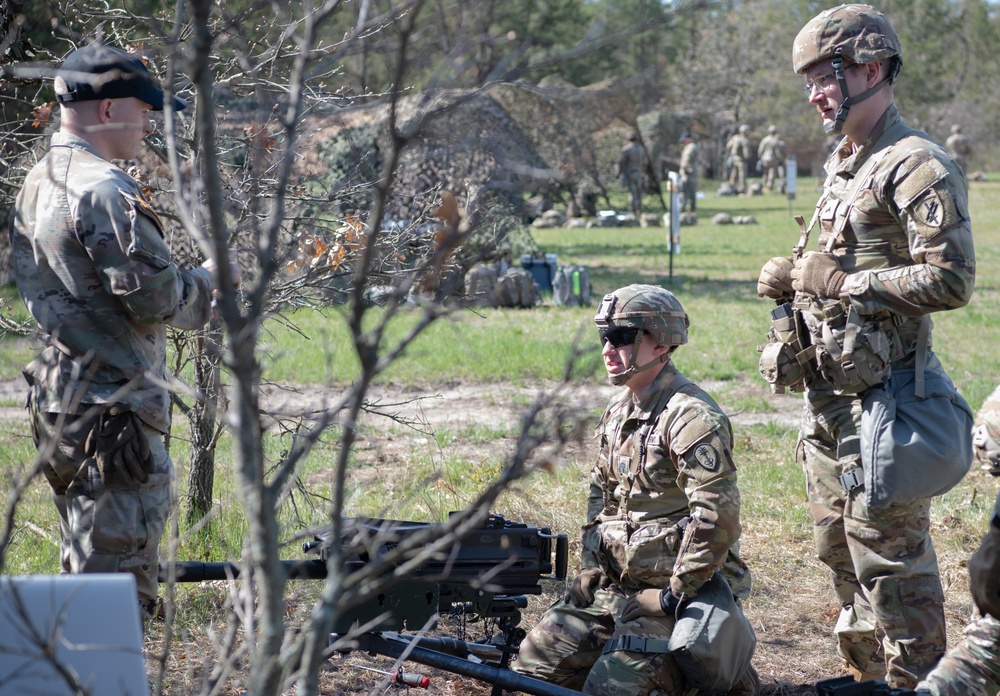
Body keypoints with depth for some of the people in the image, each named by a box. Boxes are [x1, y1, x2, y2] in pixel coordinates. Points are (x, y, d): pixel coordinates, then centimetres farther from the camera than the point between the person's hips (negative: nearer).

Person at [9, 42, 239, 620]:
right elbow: (154, 296, -21)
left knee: (86, 565, 19)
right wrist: (211, 277, -1)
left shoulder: (39, 183, 13)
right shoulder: (105, 190, -18)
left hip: (58, 399, 10)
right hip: (112, 413, -10)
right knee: (119, 576, -5)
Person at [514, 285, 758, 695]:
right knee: (536, 661, 4)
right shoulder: (618, 412, 11)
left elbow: (716, 515, -25)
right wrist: (592, 570, 10)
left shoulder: (692, 417, -19)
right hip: (613, 586, 9)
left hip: (672, 590, -9)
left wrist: (677, 593, -20)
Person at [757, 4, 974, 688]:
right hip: (828, 393, 10)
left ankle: (914, 684, 3)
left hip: (882, 394, -10)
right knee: (840, 547, 17)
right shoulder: (843, 163, 16)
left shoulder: (918, 165, -14)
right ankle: (867, 678, 29)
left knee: (889, 554, -6)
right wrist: (793, 275, 7)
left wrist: (841, 283, -18)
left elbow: (950, 280, -21)